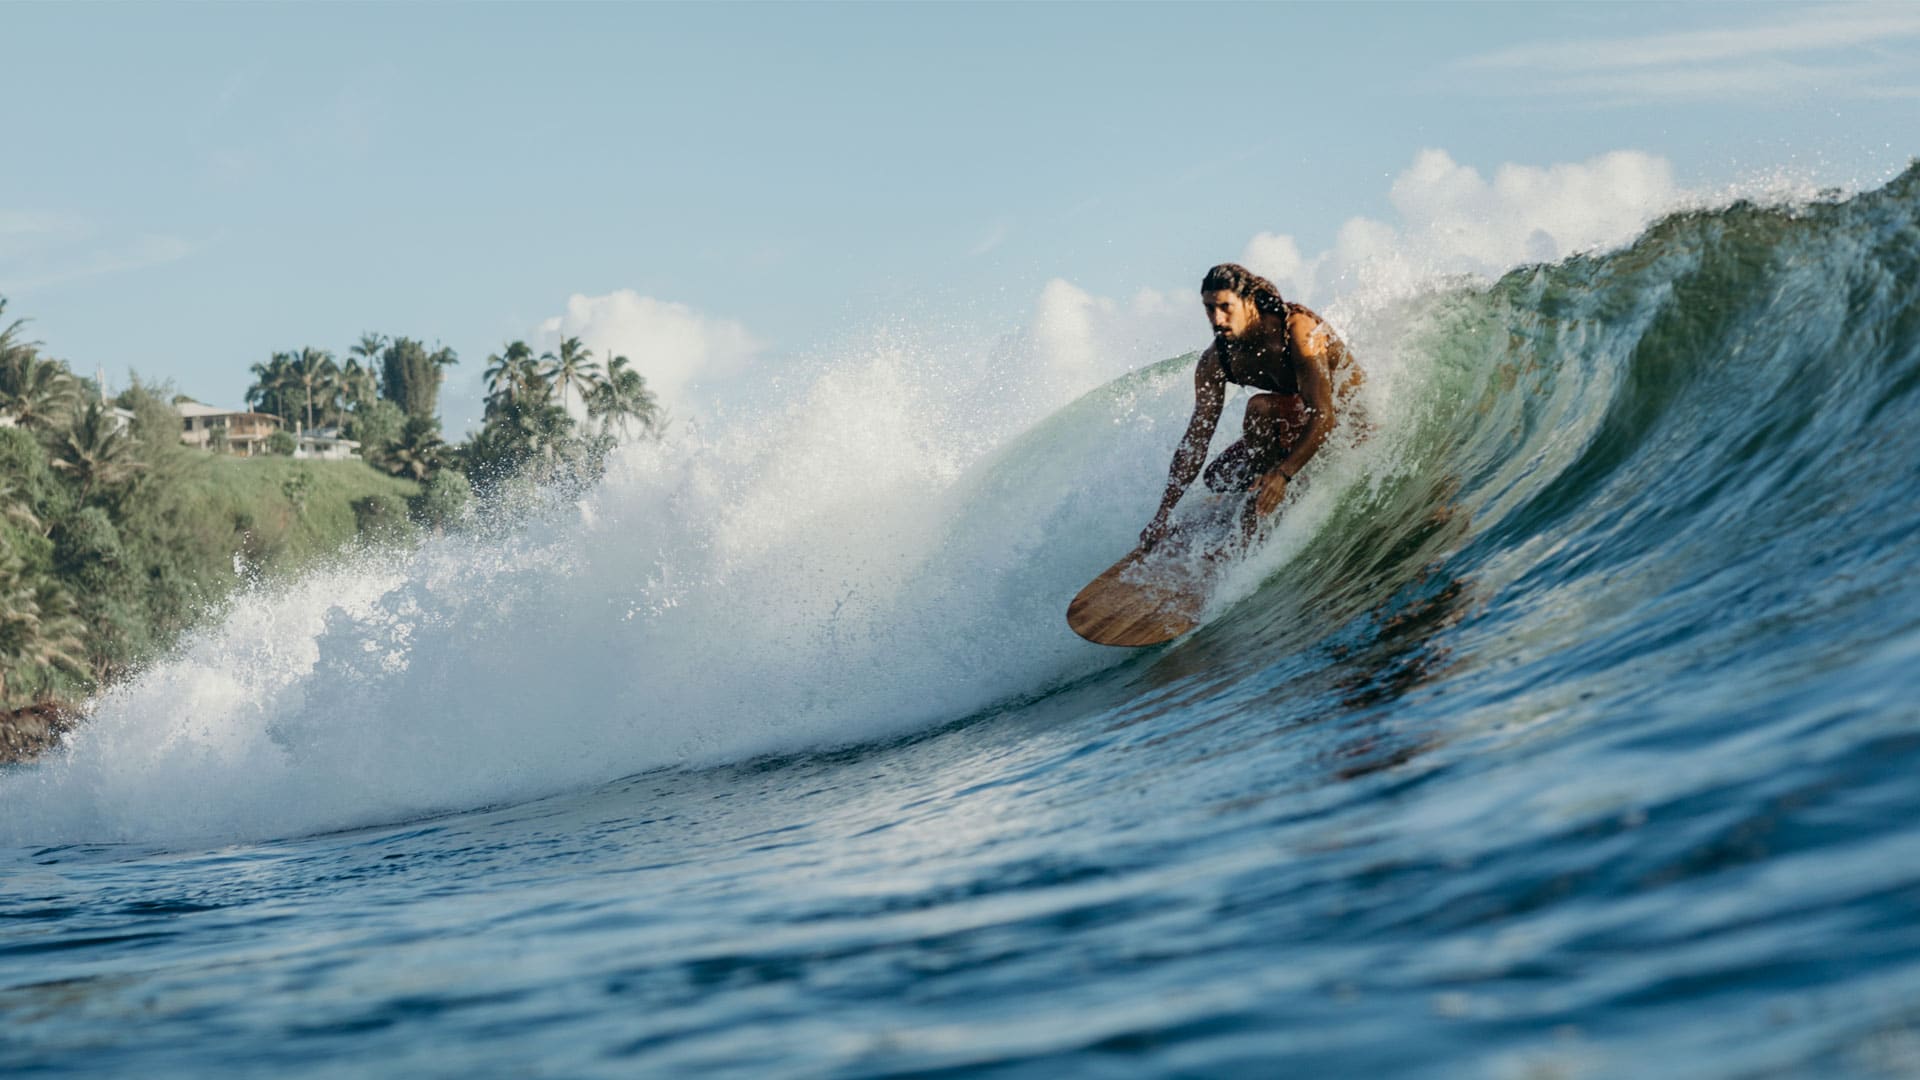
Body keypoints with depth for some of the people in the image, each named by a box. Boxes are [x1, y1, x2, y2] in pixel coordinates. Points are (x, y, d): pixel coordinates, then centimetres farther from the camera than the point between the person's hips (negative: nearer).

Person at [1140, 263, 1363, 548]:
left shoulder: (1298, 330, -30)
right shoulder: (1215, 361, -10)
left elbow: (1324, 416, -35)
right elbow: (1196, 437, -7)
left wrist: (1283, 474, -47)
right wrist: (1163, 514, -12)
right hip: (1301, 426, 7)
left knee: (1260, 406, -31)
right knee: (1219, 476, -1)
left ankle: (1256, 521, -21)